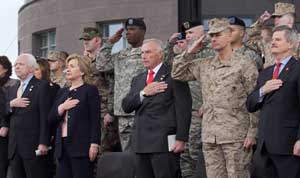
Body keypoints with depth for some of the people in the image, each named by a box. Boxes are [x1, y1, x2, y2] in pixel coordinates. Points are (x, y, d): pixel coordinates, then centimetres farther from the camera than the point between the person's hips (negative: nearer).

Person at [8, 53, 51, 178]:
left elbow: (45, 117, -10)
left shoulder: (41, 86, -4)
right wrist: (11, 104, -5)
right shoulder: (15, 89, 21)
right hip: (14, 147, 7)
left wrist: (43, 143, -17)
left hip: (33, 145, -7)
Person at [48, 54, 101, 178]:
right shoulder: (62, 92, 18)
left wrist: (94, 144, -15)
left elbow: (95, 120, -7)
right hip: (63, 145, 6)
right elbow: (51, 119, 14)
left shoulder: (90, 90, 0)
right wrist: (62, 107, -5)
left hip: (81, 145, -6)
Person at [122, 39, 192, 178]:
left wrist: (181, 139, -14)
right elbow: (126, 106, 10)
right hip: (141, 144, 7)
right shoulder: (138, 79, 20)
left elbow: (183, 109, -8)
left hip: (165, 143, -6)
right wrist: (143, 93, -6)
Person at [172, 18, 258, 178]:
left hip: (236, 135, -5)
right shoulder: (204, 65, 13)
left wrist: (252, 133, -10)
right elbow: (177, 74, 18)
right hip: (210, 136, 5)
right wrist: (190, 52, 7)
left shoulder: (244, 64, -2)